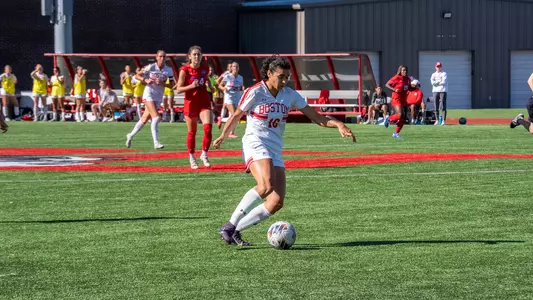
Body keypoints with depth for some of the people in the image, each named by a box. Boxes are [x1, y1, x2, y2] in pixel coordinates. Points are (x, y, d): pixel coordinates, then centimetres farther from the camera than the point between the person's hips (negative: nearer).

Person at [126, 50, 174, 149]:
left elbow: (172, 84, 1)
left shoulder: (169, 70, -1)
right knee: (156, 117, -19)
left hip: (159, 96, 4)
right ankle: (156, 142, -16)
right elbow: (137, 76, -2)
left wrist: (162, 83, -16)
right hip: (149, 94, -4)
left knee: (145, 119, 11)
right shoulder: (151, 67, -8)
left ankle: (131, 135, 30)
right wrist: (146, 80, -20)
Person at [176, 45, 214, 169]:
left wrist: (209, 85, 3)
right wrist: (191, 86, -25)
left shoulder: (205, 68, 1)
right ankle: (192, 157, 25)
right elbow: (178, 89, -10)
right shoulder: (185, 70, -11)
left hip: (204, 101, 2)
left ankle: (204, 154, 1)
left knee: (208, 127, -15)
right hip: (191, 102, -2)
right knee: (192, 132, 8)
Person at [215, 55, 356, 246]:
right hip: (255, 144, -6)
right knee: (266, 185, -33)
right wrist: (223, 136, 7)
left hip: (276, 150, 6)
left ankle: (235, 230, 2)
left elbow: (317, 118, 6)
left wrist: (338, 124, -9)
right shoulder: (255, 92, -6)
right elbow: (236, 116, 8)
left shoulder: (290, 95, 6)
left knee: (277, 202, -8)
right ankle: (229, 226, -26)